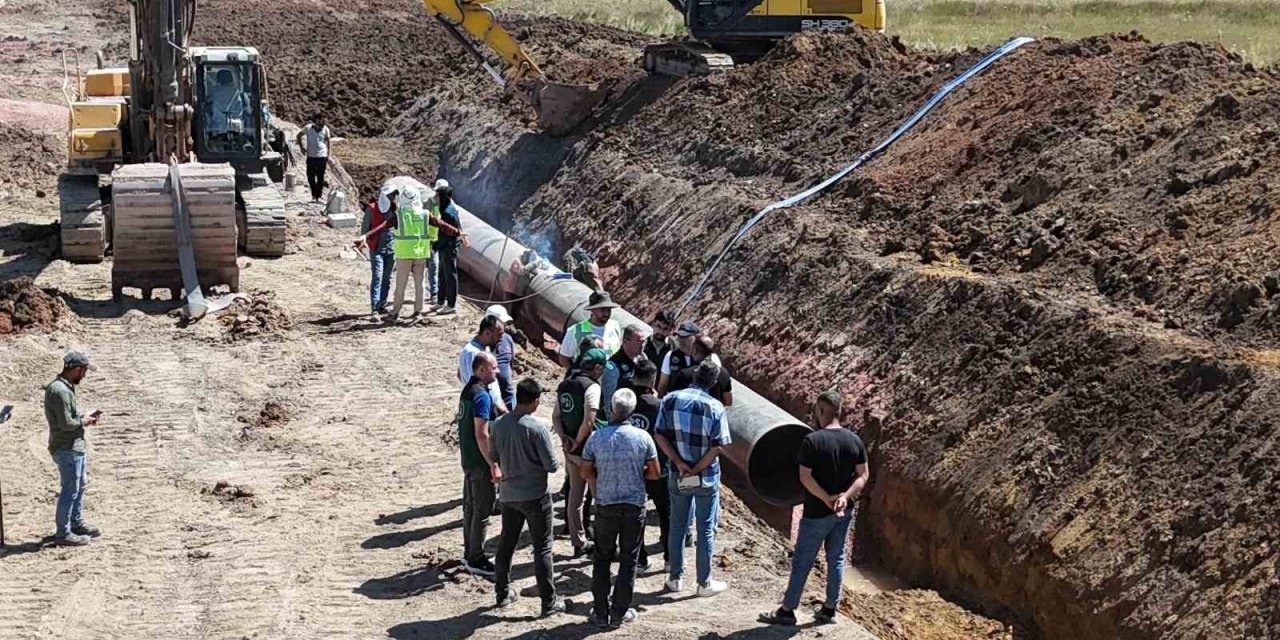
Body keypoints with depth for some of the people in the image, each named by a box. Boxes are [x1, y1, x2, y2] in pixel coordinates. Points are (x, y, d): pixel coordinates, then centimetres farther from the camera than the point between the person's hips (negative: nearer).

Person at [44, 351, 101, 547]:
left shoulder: (66, 387, 9)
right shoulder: (60, 391, -23)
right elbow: (66, 423, -25)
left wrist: (84, 417, 5)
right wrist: (84, 422, -10)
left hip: (76, 447, 11)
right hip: (67, 450, -11)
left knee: (80, 485, 22)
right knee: (70, 491, -3)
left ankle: (77, 523, 36)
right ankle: (62, 534, 5)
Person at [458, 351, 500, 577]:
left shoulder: (468, 390, 10)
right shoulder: (482, 395, -21)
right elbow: (481, 434, -24)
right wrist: (494, 465, -21)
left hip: (468, 460, 10)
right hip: (480, 462, -10)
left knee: (470, 507, 17)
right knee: (482, 511, -2)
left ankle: (469, 553, 26)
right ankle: (476, 559, 4)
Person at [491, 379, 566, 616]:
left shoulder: (499, 425, -3)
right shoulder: (537, 427, -20)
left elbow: (495, 458, 9)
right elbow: (550, 465, -16)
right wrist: (557, 464, 6)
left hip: (508, 494, 5)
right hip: (535, 496, -5)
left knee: (507, 543, 18)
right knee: (542, 547, 2)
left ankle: (503, 593, 28)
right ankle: (549, 601, 5)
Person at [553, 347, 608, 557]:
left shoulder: (565, 385, 8)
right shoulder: (592, 386, -17)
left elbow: (556, 416, 9)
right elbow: (589, 421, -25)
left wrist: (564, 438, -1)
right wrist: (578, 441, -13)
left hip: (570, 450, 8)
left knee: (576, 495, 14)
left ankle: (579, 543, 20)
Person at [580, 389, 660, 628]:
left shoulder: (596, 437, -9)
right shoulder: (642, 437, -9)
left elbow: (586, 473, -2)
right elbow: (654, 472, -2)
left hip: (605, 505, 1)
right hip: (634, 505, -1)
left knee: (602, 559, 13)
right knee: (628, 560, 9)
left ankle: (601, 612, 14)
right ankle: (619, 613, 12)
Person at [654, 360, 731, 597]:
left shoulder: (670, 400, -6)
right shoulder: (715, 408, -14)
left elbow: (660, 436, -7)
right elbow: (717, 447, -16)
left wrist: (679, 463, -9)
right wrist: (697, 469, -10)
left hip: (677, 476, 3)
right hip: (707, 478, -3)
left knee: (678, 526, 17)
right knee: (705, 529, 9)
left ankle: (676, 578, 25)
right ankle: (704, 582, 16)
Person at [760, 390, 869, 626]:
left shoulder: (812, 441, -17)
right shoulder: (854, 440, -1)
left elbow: (805, 477, -20)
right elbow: (863, 474, -3)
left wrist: (827, 499, -18)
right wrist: (846, 496, -13)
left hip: (817, 513, -5)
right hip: (845, 512, 5)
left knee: (802, 562, 4)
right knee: (836, 558, 16)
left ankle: (787, 610, 12)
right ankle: (829, 609, 23)